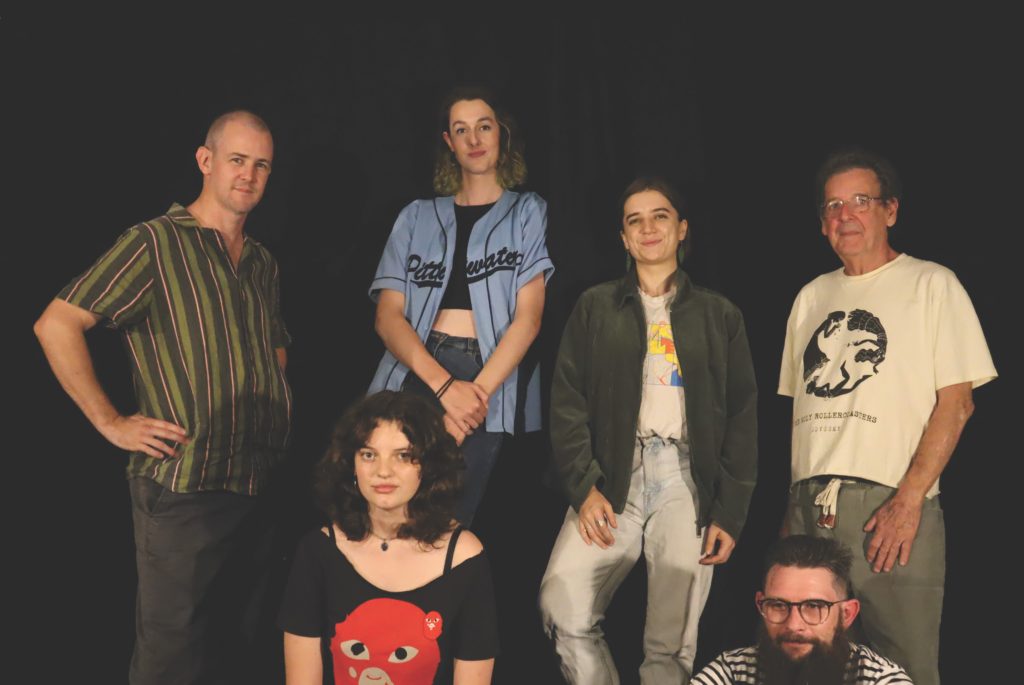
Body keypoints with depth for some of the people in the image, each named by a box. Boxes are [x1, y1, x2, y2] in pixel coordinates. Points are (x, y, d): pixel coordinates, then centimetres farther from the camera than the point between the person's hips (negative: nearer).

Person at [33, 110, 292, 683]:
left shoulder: (264, 265, 15)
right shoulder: (156, 243, -7)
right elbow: (56, 325, -13)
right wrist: (111, 422, -13)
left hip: (261, 483, 7)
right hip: (184, 490, -7)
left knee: (236, 638, 17)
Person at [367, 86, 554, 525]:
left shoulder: (528, 213, 13)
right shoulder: (417, 217, 17)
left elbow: (528, 317, 1)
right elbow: (388, 316, 5)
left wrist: (478, 390, -13)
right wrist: (445, 386, -11)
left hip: (491, 377, -2)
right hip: (416, 372, 2)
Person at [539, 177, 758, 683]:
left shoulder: (719, 315, 12)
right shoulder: (595, 308, 12)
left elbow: (742, 416, 8)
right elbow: (567, 402, 5)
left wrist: (731, 513, 0)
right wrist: (583, 487, -8)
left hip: (688, 481, 0)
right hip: (612, 477, 0)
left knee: (672, 643, -1)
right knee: (564, 610, -15)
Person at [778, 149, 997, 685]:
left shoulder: (931, 284, 1)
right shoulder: (811, 297, 16)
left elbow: (956, 402, -5)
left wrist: (909, 500, -15)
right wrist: (794, 503, 8)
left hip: (892, 504, -4)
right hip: (809, 505, 5)